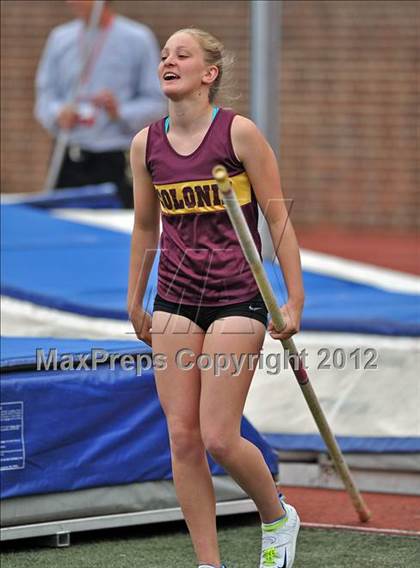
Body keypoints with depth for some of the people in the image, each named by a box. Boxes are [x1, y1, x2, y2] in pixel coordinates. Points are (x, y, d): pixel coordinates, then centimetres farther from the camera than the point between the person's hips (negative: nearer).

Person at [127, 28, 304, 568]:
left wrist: (295, 301, -7)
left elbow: (278, 219, -6)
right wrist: (135, 301, 21)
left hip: (236, 299, -5)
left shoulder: (239, 133, -10)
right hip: (175, 300, 5)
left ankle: (278, 519, 19)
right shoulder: (146, 144, 4)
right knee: (182, 437, -1)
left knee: (219, 438, -10)